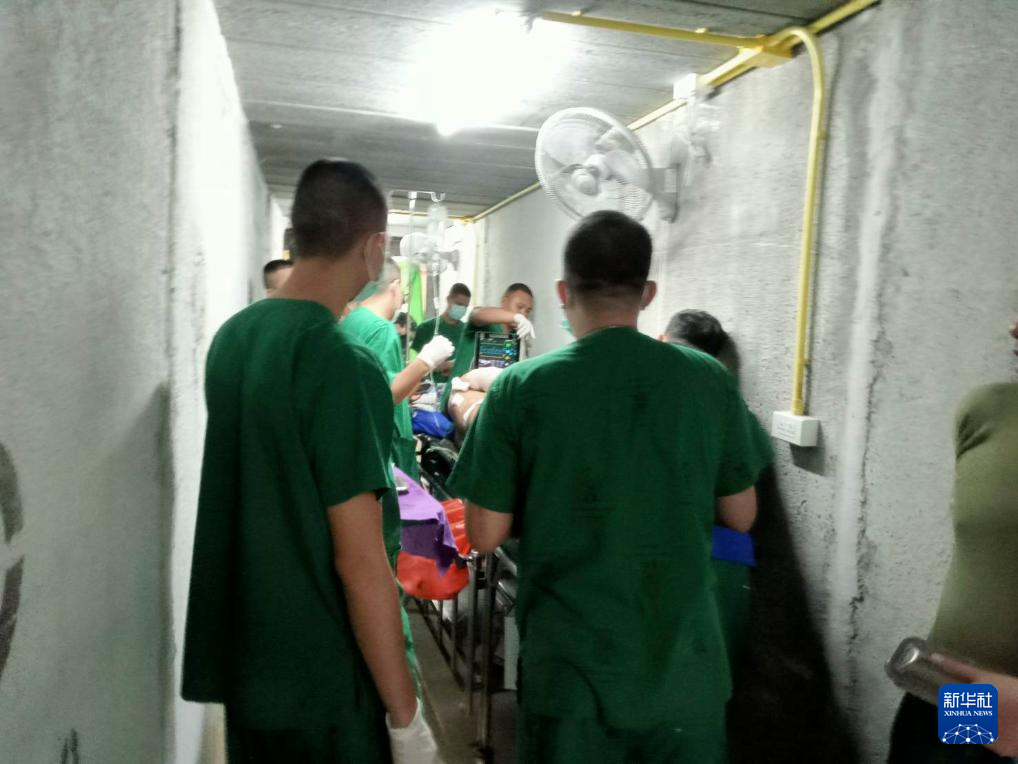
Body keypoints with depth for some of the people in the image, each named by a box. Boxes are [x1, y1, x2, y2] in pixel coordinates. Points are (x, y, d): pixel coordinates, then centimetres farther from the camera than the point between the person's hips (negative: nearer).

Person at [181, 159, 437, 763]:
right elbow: (359, 561, -22)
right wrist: (405, 714, -14)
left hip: (243, 661, 7)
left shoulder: (232, 336, 1)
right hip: (327, 683, -7)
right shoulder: (343, 363, -23)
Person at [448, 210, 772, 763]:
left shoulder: (521, 387, -13)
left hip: (571, 665, -1)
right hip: (686, 664, 2)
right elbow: (740, 516, 3)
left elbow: (485, 535, -9)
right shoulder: (710, 380, -7)